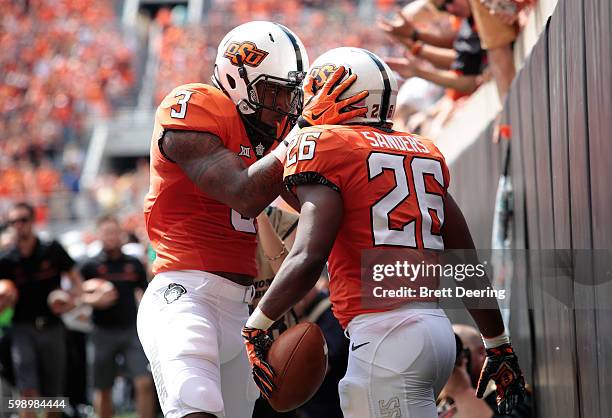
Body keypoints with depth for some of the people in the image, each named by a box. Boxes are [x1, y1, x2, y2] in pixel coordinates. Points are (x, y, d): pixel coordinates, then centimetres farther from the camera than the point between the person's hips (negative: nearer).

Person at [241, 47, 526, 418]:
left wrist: (256, 326, -6)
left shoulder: (323, 146, -2)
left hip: (385, 334, -8)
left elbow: (308, 257, -15)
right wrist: (499, 345, 26)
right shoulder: (424, 154, 18)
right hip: (437, 327, 8)